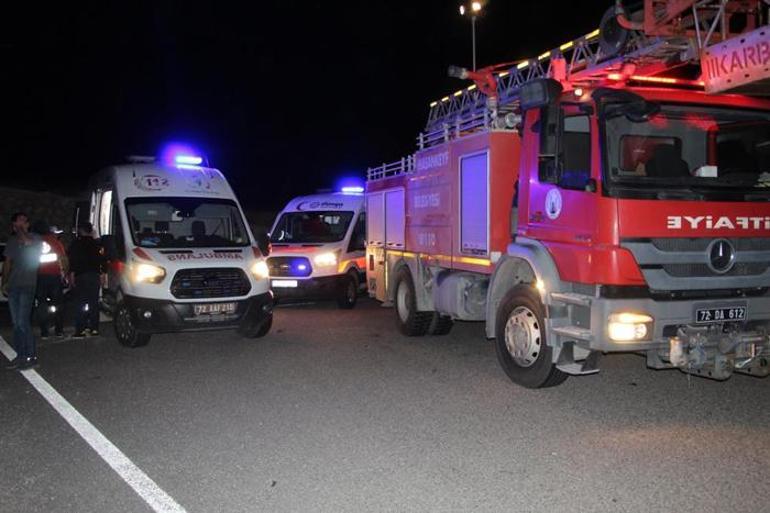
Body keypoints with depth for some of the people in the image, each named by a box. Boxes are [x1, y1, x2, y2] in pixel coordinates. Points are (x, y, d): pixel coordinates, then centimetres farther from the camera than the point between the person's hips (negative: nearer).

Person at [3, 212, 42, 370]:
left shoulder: (35, 238, -2)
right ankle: (20, 355, 13)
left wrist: (21, 230, -10)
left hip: (27, 286, -6)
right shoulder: (12, 241, 14)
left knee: (23, 322, -12)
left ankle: (31, 356, -5)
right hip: (13, 286, 6)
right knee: (16, 323, 7)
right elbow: (7, 262, 19)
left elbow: (28, 242, -27)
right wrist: (4, 282, 13)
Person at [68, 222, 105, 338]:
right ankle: (94, 328, 6)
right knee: (94, 302, 7)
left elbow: (73, 261, -6)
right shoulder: (96, 244, 11)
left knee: (80, 303, -3)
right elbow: (102, 260, 11)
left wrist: (72, 274, -5)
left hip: (81, 275, -4)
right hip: (95, 275, 4)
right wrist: (102, 273, 15)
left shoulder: (76, 243, 1)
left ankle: (80, 330, -9)